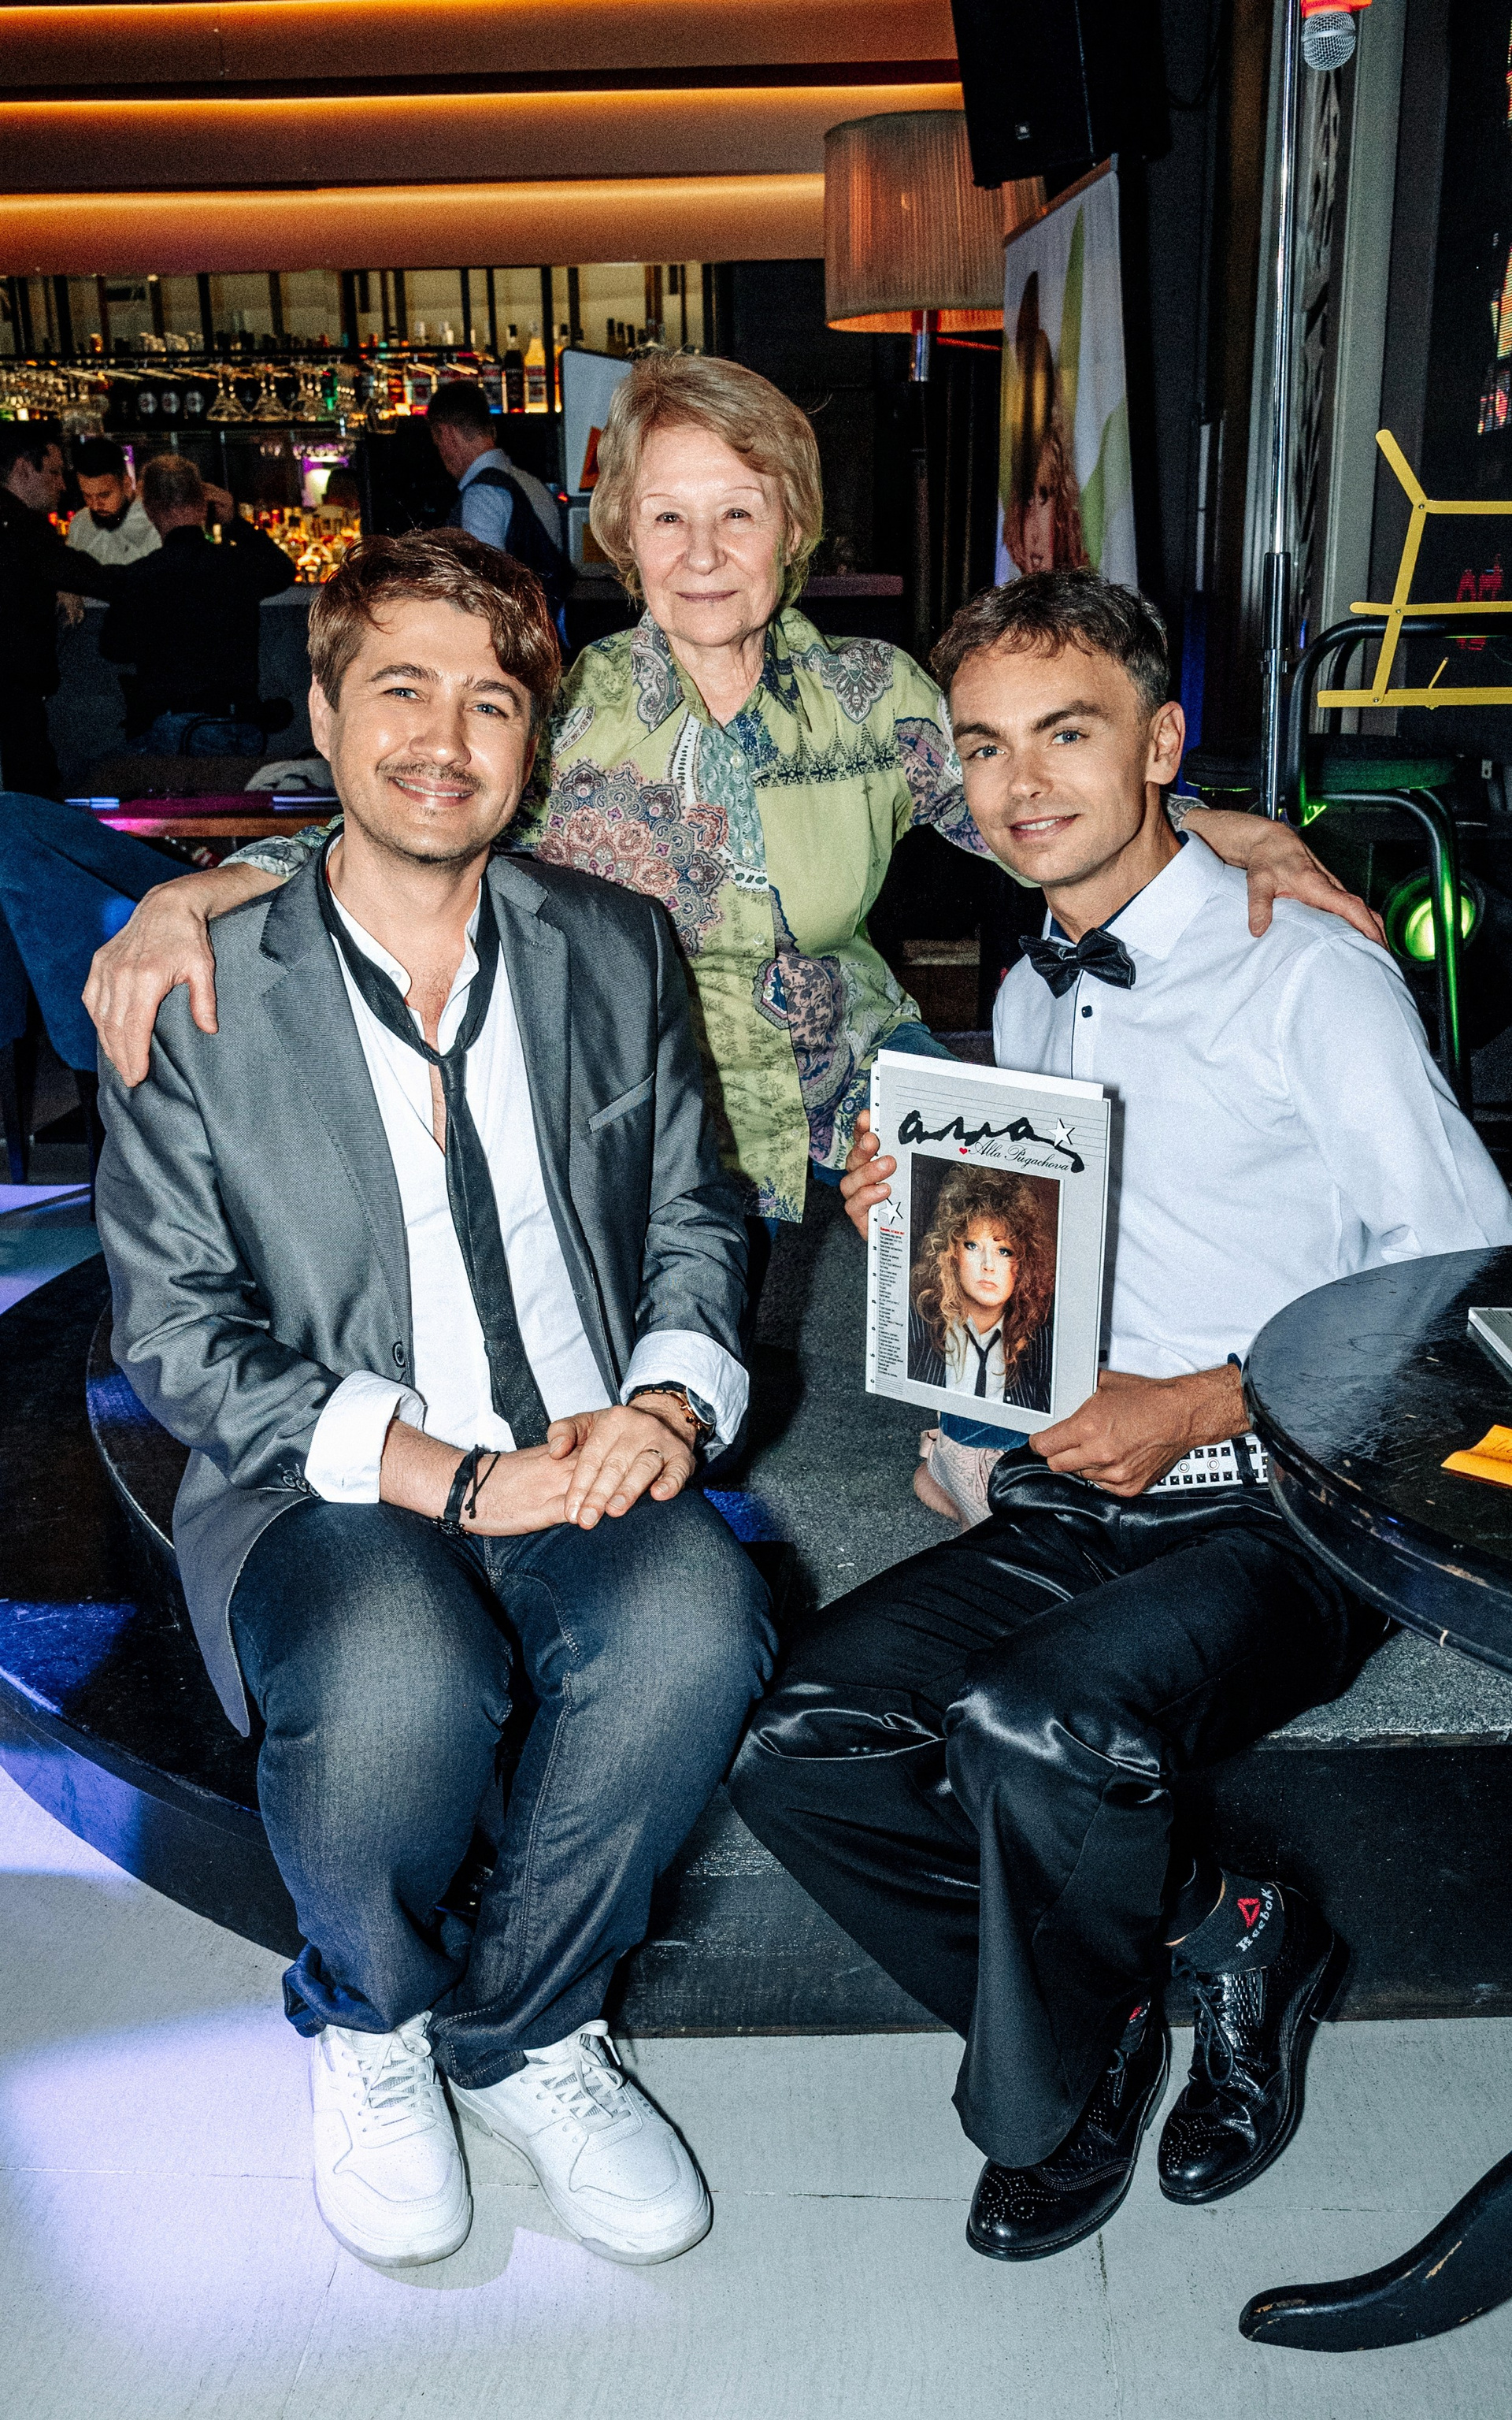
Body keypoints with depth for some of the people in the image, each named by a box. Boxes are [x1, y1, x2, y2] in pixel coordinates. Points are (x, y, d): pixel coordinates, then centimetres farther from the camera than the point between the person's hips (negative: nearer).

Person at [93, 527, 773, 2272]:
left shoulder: (614, 952, 10)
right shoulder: (197, 997, 0)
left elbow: (693, 1226, 13)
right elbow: (177, 1337, -4)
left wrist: (669, 1399, -10)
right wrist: (454, 1474, -16)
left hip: (588, 1474, 3)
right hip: (323, 1490, -2)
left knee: (695, 1612, -31)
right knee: (399, 1676, -35)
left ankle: (511, 2031, -1)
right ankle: (366, 2022, 3)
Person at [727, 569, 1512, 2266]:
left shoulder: (1311, 976, -4)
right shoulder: (1028, 1004, 16)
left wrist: (1200, 1405, -16)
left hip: (1282, 1514, -6)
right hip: (1070, 1504, 6)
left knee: (1031, 1727, -32)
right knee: (795, 1741, -15)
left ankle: (1049, 2110, 1)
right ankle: (1220, 1937, 1)